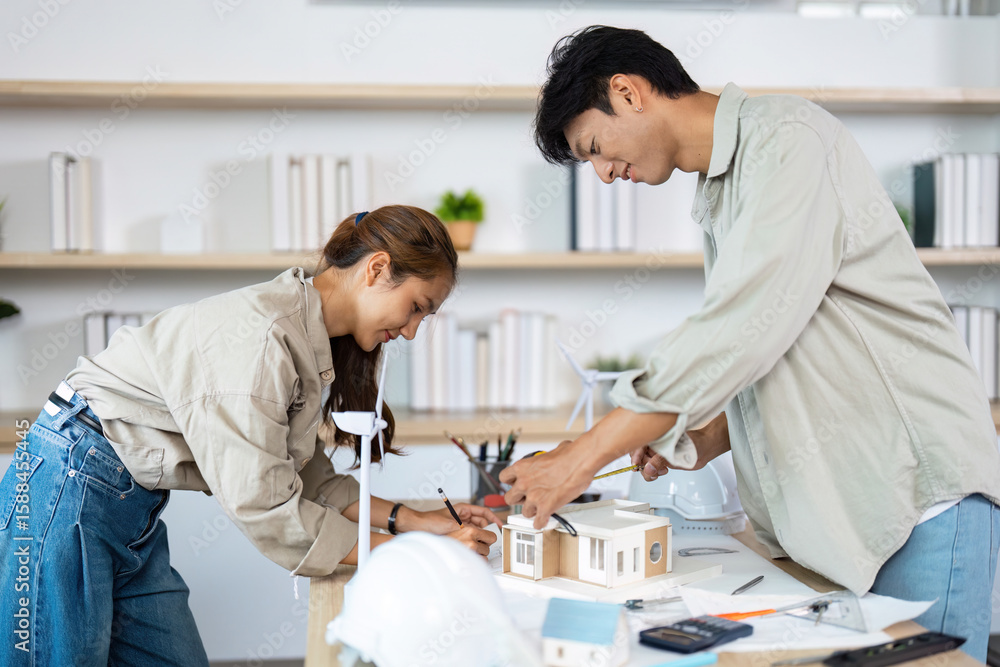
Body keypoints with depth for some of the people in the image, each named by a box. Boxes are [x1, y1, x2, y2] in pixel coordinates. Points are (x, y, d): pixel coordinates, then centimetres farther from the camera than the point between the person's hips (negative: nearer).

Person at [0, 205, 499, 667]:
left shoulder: (310, 341, 6)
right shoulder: (260, 333, -25)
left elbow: (299, 471, 7)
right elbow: (261, 503, -25)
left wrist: (406, 519, -3)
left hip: (132, 507, 9)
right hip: (73, 484, -9)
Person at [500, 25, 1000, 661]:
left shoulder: (786, 137, -12)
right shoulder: (720, 197, 18)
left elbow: (744, 328, -23)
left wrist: (584, 456, -19)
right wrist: (699, 442, 6)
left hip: (920, 491, -8)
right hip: (837, 511, 9)